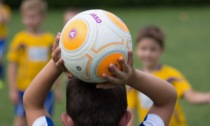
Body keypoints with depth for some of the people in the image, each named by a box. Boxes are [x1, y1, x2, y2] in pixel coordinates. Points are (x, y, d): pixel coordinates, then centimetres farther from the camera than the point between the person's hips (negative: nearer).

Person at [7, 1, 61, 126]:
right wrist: (13, 90, -7)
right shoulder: (20, 39, -7)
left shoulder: (50, 39, 0)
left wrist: (58, 88, 10)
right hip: (24, 89, -2)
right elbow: (12, 66, -4)